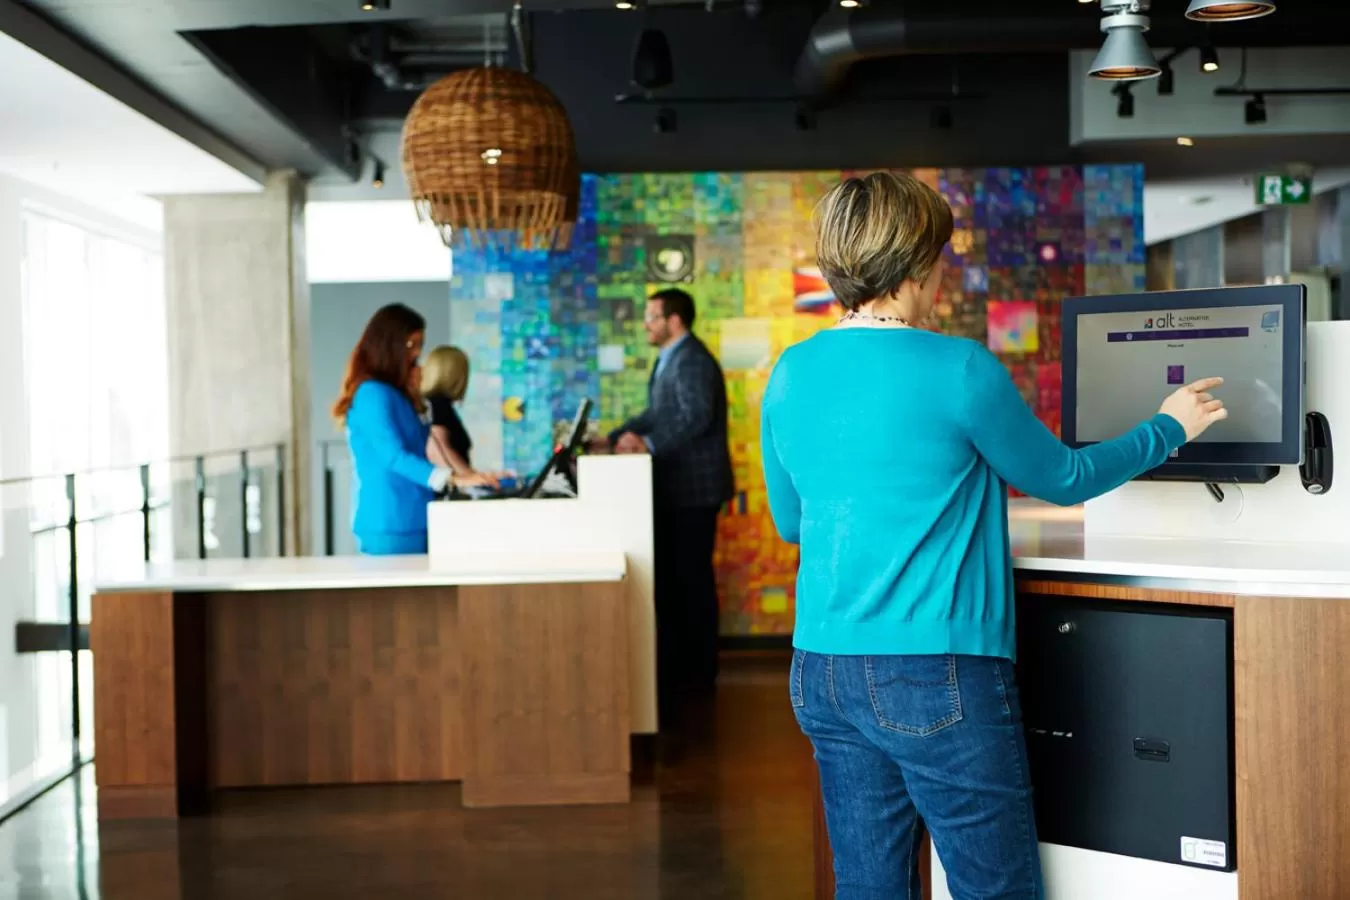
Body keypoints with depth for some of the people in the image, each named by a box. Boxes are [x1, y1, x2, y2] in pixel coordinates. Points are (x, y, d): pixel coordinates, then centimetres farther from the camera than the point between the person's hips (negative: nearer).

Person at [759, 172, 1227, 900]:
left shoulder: (789, 376, 5)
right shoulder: (959, 370, -11)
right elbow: (1062, 480, 4)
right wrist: (1168, 429, 20)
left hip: (821, 672, 6)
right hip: (937, 676, -6)